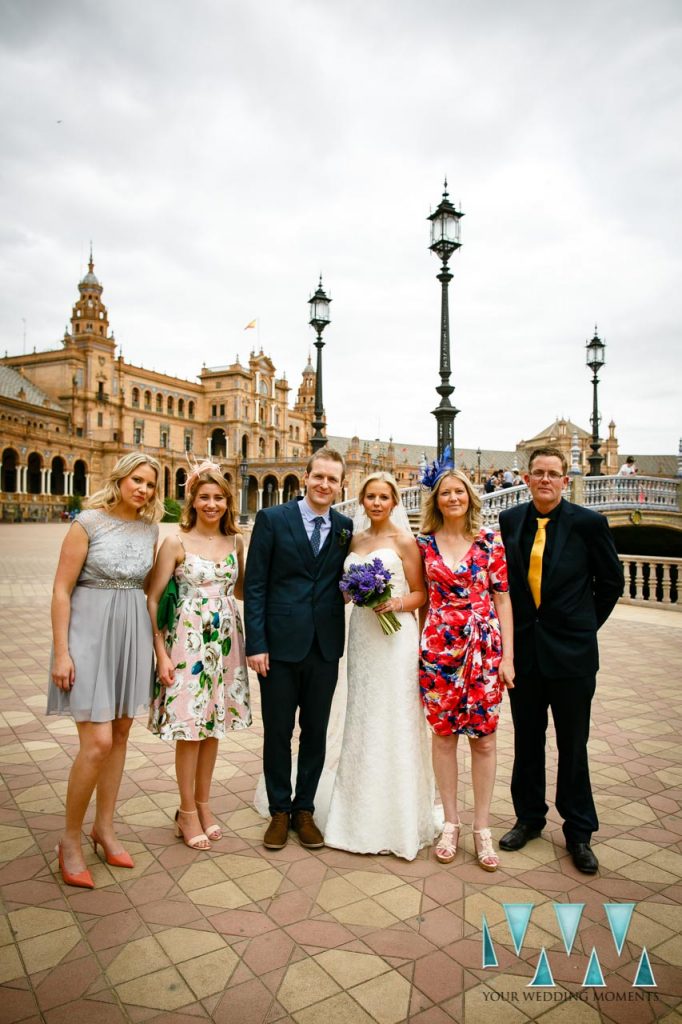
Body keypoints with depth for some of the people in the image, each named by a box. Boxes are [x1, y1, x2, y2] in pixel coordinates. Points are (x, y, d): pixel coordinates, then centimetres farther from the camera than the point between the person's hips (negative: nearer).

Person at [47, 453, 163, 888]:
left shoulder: (150, 528, 5)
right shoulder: (89, 522, -10)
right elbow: (62, 590, -10)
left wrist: (155, 641, 13)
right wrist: (61, 652, -14)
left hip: (133, 635, 6)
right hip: (91, 633, -5)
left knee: (120, 734, 13)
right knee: (97, 742, -8)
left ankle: (105, 827, 31)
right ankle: (71, 838, 15)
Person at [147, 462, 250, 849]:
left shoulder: (235, 541, 6)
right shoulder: (176, 543, -7)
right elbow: (153, 600, -7)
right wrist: (161, 654, -11)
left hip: (225, 643, 4)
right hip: (188, 642, -4)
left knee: (214, 724, 13)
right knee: (189, 728, 4)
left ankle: (204, 804, 31)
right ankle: (188, 813, 21)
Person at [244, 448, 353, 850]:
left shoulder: (346, 527, 5)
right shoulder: (272, 519, -3)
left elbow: (346, 581, 12)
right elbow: (254, 586, -6)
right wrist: (255, 644, -10)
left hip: (325, 647, 3)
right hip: (280, 644, -2)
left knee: (316, 731, 13)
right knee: (278, 732, 10)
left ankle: (304, 809, 32)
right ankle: (279, 811, 29)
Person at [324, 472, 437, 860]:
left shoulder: (404, 541, -4)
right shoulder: (355, 540, 11)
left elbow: (421, 594, -3)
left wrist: (395, 603, -19)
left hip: (395, 636, -5)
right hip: (361, 636, 6)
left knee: (393, 724, 0)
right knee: (361, 722, 11)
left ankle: (397, 817, 15)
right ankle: (363, 812, 27)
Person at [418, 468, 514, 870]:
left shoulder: (489, 540, 0)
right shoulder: (425, 543, 4)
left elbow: (502, 597, 0)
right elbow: (422, 598, 10)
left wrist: (508, 655, -4)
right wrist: (418, 646, 7)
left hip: (484, 647, -1)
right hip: (438, 648, 1)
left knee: (484, 739, 5)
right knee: (443, 734, 9)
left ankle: (482, 827, 22)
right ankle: (451, 822, 25)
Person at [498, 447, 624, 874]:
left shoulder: (588, 522, -9)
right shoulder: (510, 520, -1)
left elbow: (611, 581, 2)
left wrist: (585, 626, 5)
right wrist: (512, 629, 6)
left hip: (571, 650, -2)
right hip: (523, 648, 3)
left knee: (573, 744, 10)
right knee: (527, 740, 16)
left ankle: (579, 832, 29)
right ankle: (529, 817, 34)